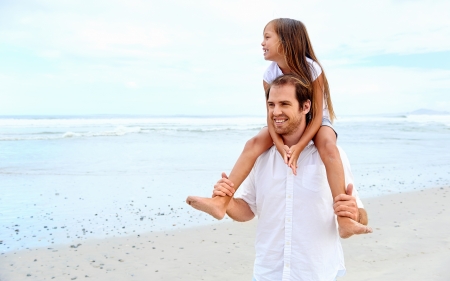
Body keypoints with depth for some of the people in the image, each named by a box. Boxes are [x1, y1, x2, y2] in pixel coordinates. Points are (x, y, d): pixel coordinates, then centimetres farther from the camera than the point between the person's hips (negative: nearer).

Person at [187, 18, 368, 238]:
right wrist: (280, 145, -34)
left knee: (329, 148, -35)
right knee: (253, 143, -23)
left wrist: (298, 147, -36)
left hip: (315, 122, -3)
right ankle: (221, 201, -28)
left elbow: (317, 115, -24)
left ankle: (344, 219, -37)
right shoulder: (270, 74, -13)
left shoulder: (311, 69, -23)